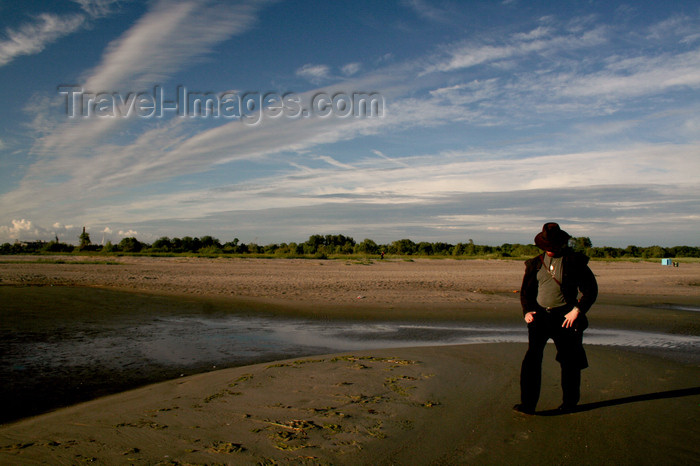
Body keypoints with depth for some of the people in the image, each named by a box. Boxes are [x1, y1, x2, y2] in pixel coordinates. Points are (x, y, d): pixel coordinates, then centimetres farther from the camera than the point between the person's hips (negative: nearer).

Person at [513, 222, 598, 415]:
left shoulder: (575, 261, -2)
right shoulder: (535, 263, 8)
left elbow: (591, 289, -2)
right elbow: (526, 290, 16)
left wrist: (577, 310, -12)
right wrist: (527, 311, 0)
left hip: (565, 316, -2)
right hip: (540, 314, 2)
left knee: (569, 361, 6)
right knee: (532, 357, -12)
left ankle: (569, 402, 27)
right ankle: (528, 404, -10)